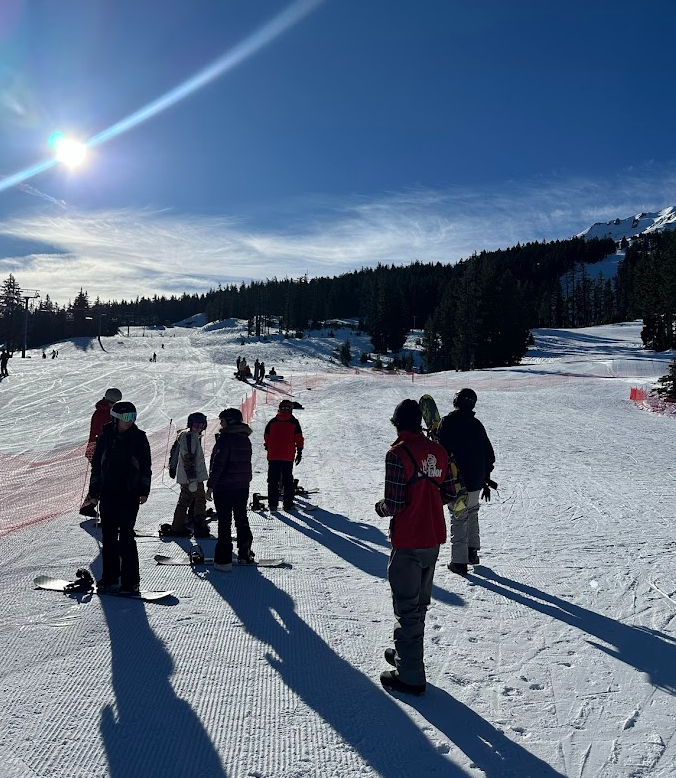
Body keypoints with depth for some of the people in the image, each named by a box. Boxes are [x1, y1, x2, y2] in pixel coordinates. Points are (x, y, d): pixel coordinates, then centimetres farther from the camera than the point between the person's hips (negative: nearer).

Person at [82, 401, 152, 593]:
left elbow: (146, 466, 2)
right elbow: (96, 464, 11)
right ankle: (110, 576, 21)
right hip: (107, 493, 3)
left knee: (126, 535, -6)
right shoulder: (105, 437, 4)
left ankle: (130, 580, 0)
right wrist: (93, 492, 10)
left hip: (130, 493, -3)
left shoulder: (139, 437, 0)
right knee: (108, 535, 8)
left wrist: (144, 491, -6)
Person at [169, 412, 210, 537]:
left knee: (185, 500, 16)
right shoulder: (190, 436, -16)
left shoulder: (194, 435, 16)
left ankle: (178, 527, 24)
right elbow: (188, 458, -24)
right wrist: (192, 478, -27)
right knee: (200, 500, -4)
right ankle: (200, 527, -3)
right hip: (192, 477, -11)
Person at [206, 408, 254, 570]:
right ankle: (245, 554, 24)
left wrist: (211, 486, -14)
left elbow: (218, 464, -18)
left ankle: (223, 560, -1)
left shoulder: (225, 438, -15)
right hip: (243, 486, 7)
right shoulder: (245, 439, 9)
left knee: (224, 522, -2)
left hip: (224, 487, -7)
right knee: (242, 519, 17)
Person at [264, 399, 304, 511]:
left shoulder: (272, 422, 5)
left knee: (273, 480, 7)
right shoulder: (294, 422, 0)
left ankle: (273, 504, 4)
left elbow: (266, 438, 10)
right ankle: (288, 504, 5)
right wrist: (299, 452, 9)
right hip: (288, 456, -1)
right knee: (288, 480, 6)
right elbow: (299, 439, 1)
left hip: (273, 456, 1)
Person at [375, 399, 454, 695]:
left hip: (407, 543, -7)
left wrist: (380, 507, 1)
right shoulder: (438, 451, 3)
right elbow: (448, 495, 8)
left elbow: (394, 504, -21)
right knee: (419, 604, 21)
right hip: (433, 540, 7)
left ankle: (410, 676, 14)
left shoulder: (398, 454, -18)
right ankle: (406, 654, 39)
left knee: (407, 608, 5)